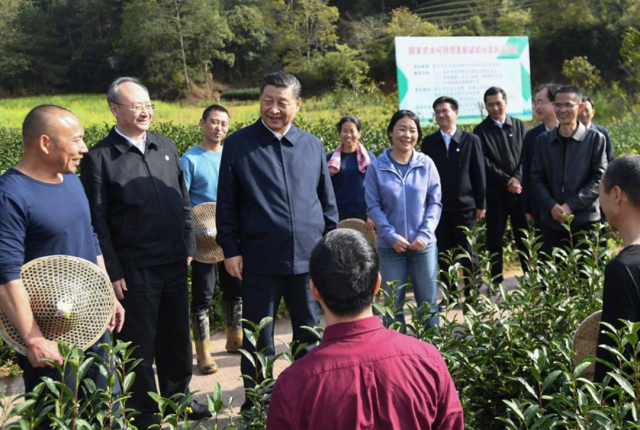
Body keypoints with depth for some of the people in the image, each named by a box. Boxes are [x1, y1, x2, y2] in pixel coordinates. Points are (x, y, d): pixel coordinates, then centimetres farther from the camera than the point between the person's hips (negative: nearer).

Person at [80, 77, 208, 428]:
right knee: (140, 343, 9)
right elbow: (97, 223, -9)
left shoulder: (165, 147, 8)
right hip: (134, 268, -5)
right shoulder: (99, 158, -8)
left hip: (174, 262, 5)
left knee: (177, 336, 17)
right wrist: (113, 273, -11)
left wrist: (189, 246, 11)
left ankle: (178, 397, 35)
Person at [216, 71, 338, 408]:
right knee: (259, 341, 9)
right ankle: (256, 405, 25)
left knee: (311, 336, 13)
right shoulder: (238, 145, 0)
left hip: (309, 257, 3)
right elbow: (226, 204, 1)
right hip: (260, 260, -2)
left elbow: (327, 202, 12)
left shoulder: (313, 145, 7)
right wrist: (230, 249, -4)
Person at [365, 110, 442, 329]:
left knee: (428, 302, 10)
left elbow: (435, 202, 1)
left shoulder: (426, 164, -2)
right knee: (393, 303, 9)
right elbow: (373, 206, -3)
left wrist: (425, 234, -10)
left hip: (424, 245, 1)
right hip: (390, 246, -1)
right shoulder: (377, 167, -5)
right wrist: (392, 236, -13)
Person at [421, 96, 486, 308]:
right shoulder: (428, 142, 5)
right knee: (443, 255, 8)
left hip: (465, 206, -2)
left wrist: (481, 203, -2)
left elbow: (479, 174, 1)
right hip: (438, 207, 2)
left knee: (468, 254, 6)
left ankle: (472, 294, 17)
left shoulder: (471, 140, 1)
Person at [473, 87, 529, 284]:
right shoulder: (480, 131, 1)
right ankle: (496, 281, 11)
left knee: (524, 236, 6)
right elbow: (485, 164, -6)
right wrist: (506, 182, -11)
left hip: (519, 188, 2)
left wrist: (518, 178, -10)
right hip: (495, 193, -2)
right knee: (495, 238, 3)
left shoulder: (519, 126, 9)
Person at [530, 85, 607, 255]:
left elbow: (599, 178, -5)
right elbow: (536, 177, 5)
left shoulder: (595, 139, 0)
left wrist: (572, 205, -14)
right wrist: (551, 206, -11)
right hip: (551, 221, 2)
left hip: (586, 221, -2)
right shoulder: (543, 140, 8)